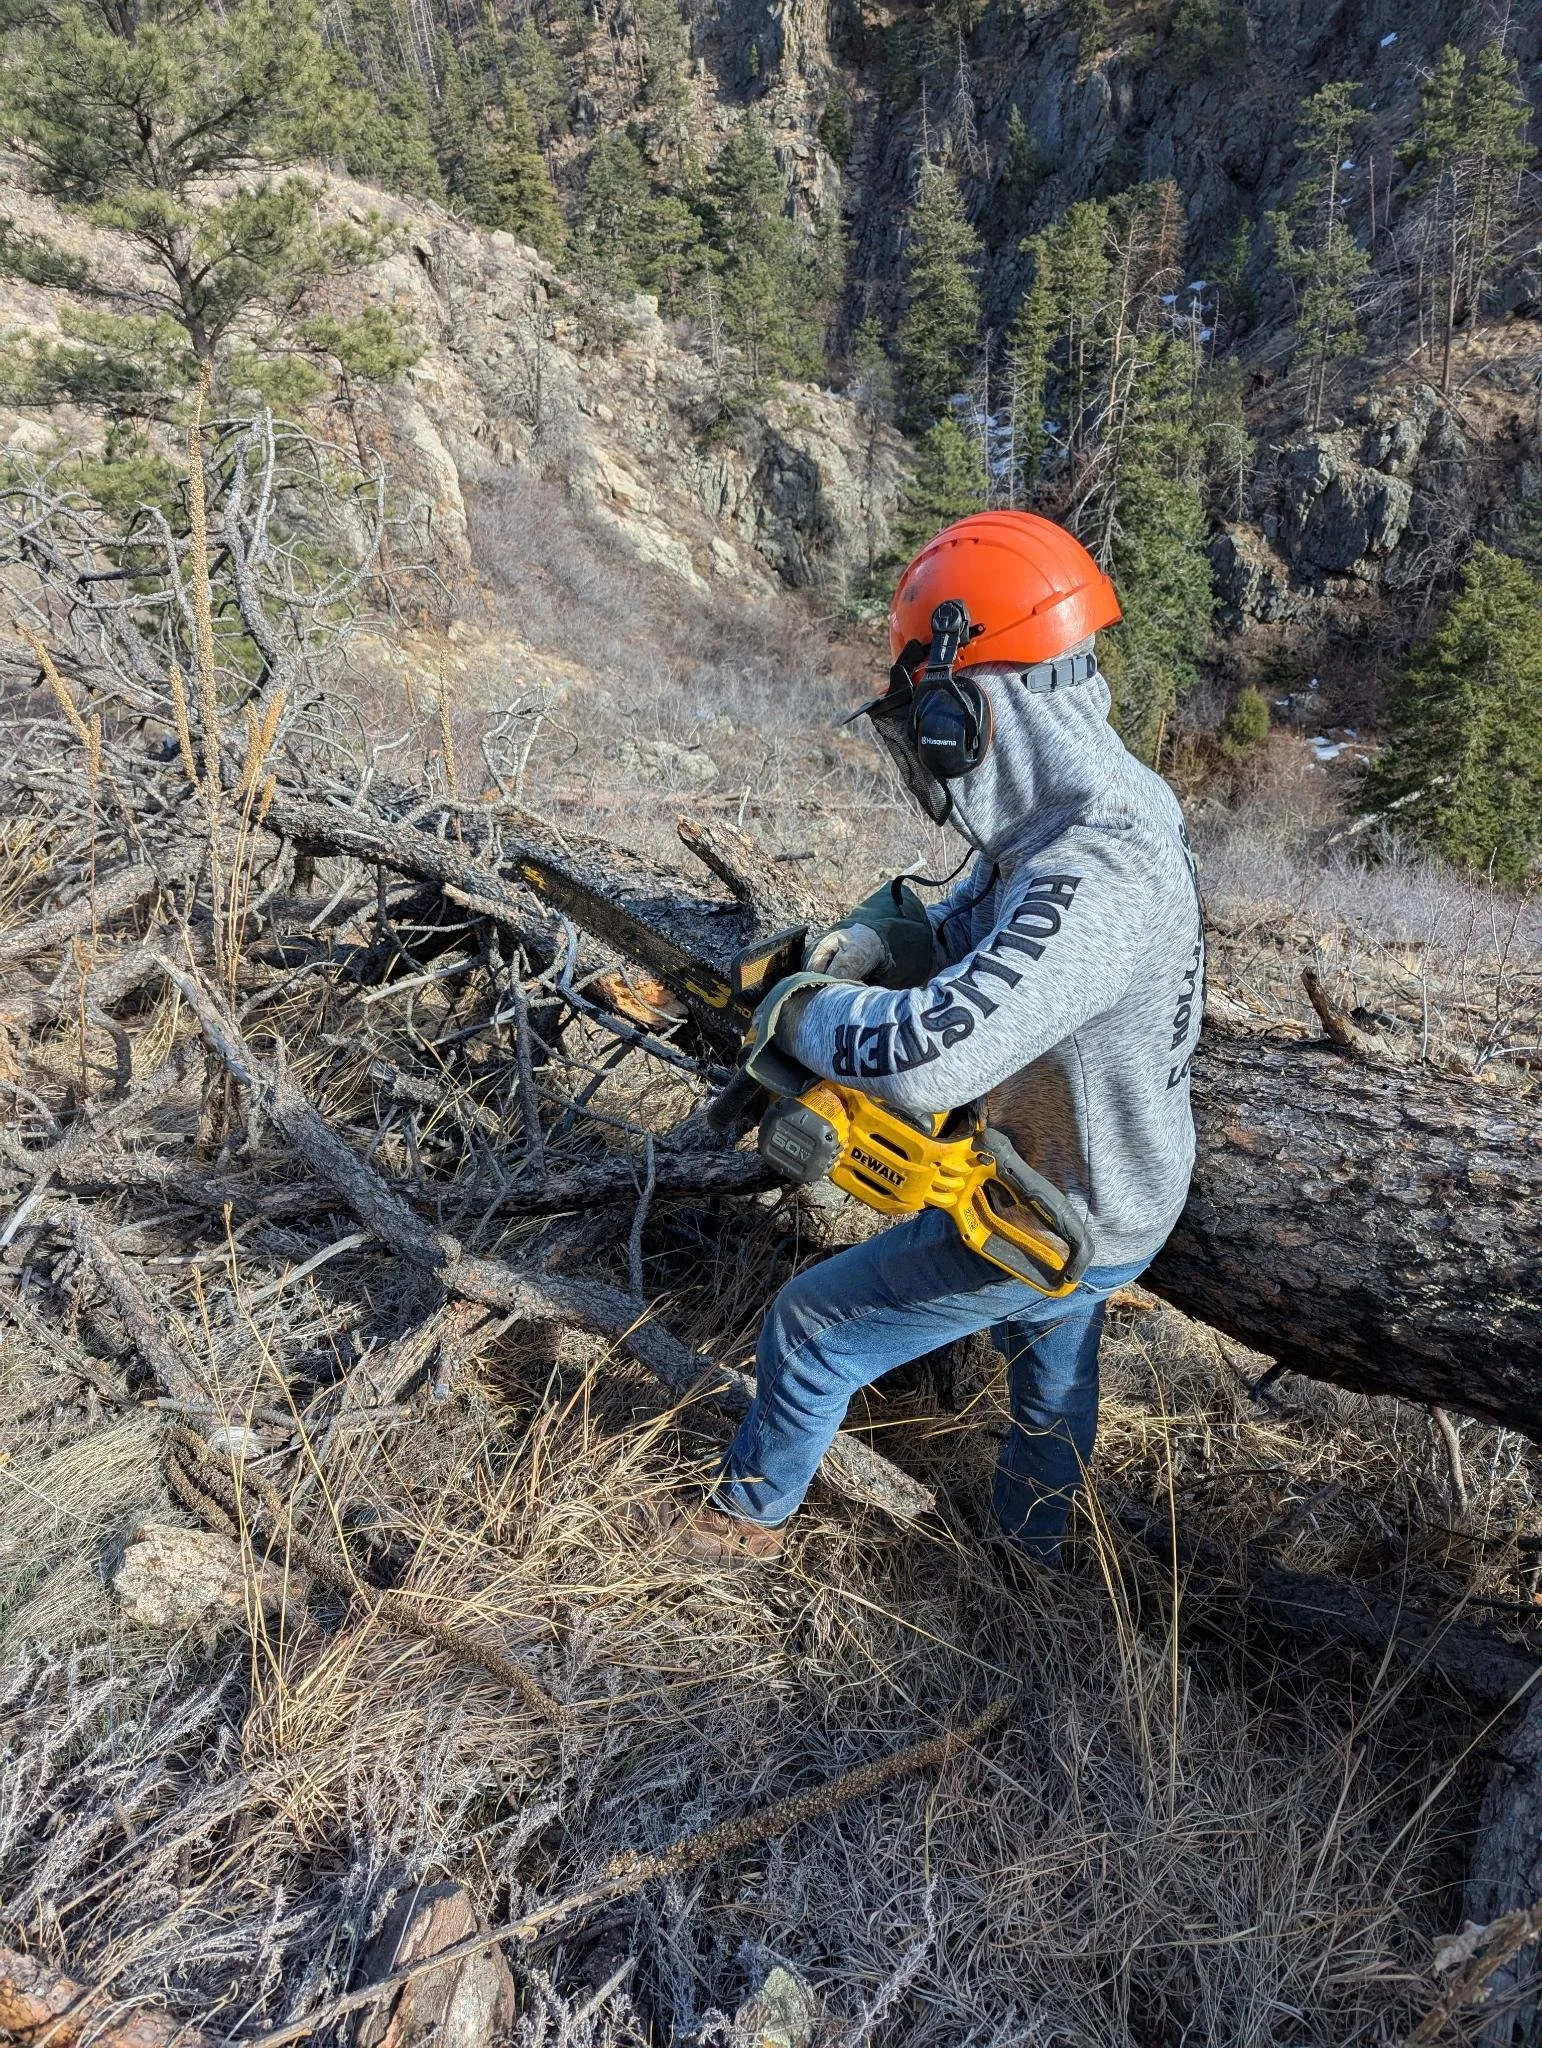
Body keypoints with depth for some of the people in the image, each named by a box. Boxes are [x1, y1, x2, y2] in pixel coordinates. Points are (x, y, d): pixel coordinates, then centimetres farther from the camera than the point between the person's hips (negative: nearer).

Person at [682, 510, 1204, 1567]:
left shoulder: (1096, 880, -39)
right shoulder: (1084, 807, -6)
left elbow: (928, 1053, -47)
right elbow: (963, 923, 9)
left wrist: (803, 1009, -27)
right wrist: (871, 943, -12)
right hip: (1117, 1196, 9)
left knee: (811, 1327, 9)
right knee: (1055, 1365, 33)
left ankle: (751, 1510, 37)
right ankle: (1033, 1554, 62)